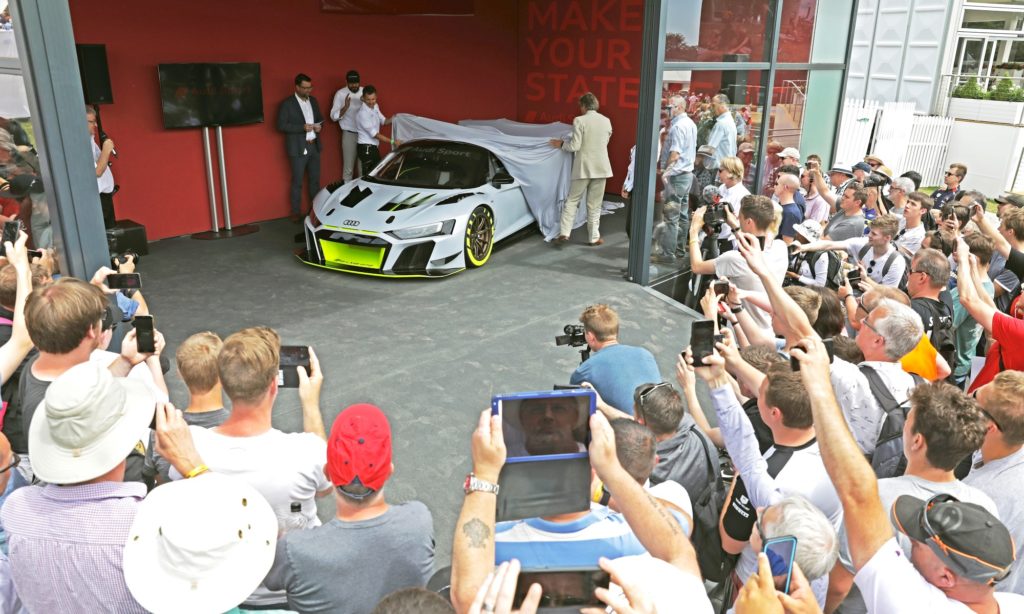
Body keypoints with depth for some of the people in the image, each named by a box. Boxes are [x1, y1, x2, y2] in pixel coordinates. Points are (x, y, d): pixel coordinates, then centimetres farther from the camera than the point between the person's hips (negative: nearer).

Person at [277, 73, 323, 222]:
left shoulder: (313, 101, 10)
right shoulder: (287, 104, -9)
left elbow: (320, 118, 20)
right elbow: (281, 125, -13)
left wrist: (319, 126, -4)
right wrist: (302, 127, -22)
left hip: (314, 146, 6)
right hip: (298, 148, -5)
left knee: (315, 179, 12)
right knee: (297, 182, 1)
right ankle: (296, 213, 8)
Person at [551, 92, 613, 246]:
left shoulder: (579, 120, -10)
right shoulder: (606, 121, 5)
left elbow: (575, 146, -12)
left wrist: (561, 144, 5)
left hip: (583, 167, -3)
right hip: (601, 167, 3)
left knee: (572, 200, 9)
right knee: (594, 204, 9)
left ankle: (564, 232, 2)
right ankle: (594, 237, 11)